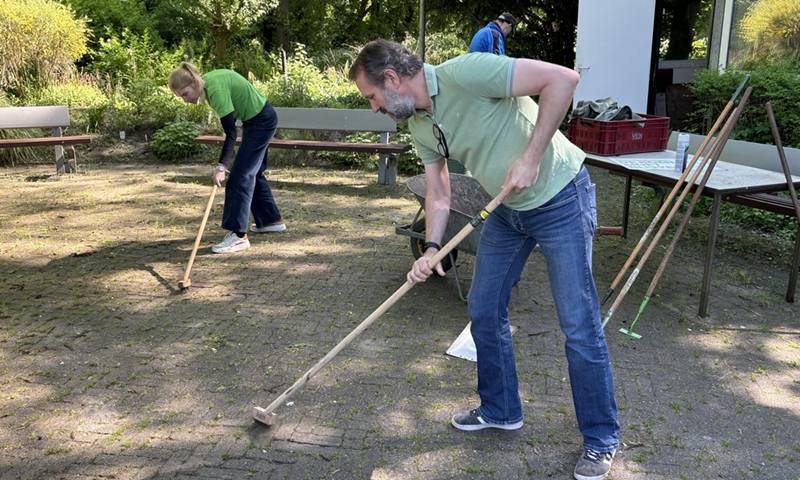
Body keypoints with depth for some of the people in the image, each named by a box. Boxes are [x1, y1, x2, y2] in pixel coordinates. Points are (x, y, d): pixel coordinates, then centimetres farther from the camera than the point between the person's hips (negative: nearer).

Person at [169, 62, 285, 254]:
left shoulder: (216, 89, -28)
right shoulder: (207, 81, 0)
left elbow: (230, 133, -31)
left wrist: (221, 166, -35)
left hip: (262, 122, -10)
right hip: (256, 120, 10)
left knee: (239, 175, -13)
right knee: (253, 172, 18)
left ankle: (238, 235, -14)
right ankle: (272, 220, 30)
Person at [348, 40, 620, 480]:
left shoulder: (463, 73, -25)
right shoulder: (420, 126, 2)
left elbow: (562, 78, -28)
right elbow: (438, 192, 7)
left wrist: (531, 156, -27)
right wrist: (431, 249, -7)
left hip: (560, 200, -8)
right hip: (507, 209, 9)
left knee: (579, 325, -3)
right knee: (483, 309, 12)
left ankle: (601, 439, 14)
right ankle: (500, 410, 31)